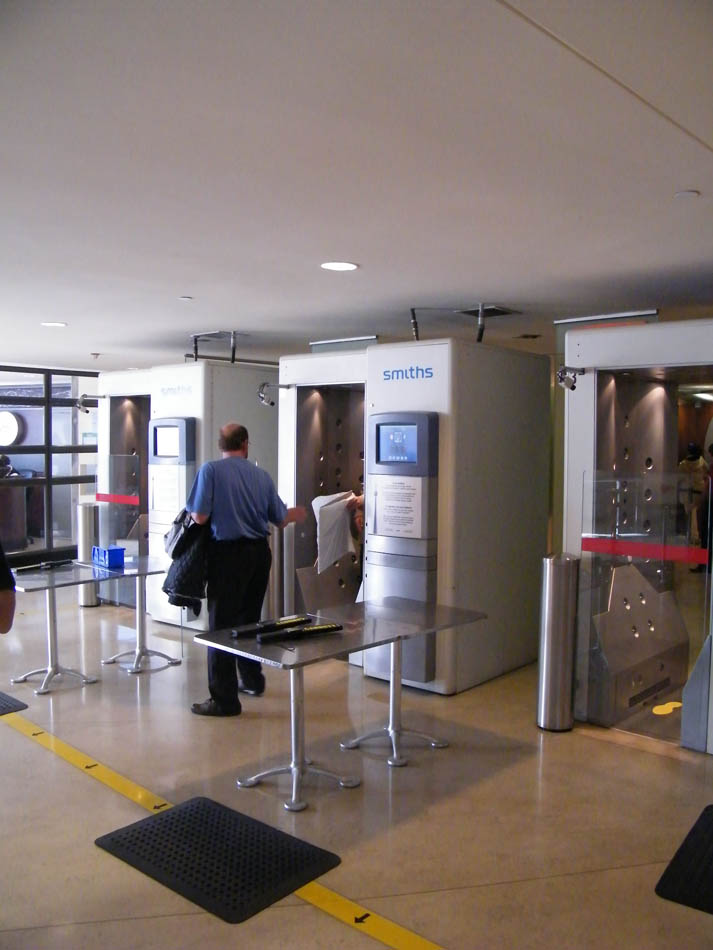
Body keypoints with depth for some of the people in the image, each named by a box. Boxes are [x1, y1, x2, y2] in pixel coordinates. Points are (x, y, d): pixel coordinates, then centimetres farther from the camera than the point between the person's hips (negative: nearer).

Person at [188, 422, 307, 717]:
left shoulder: (211, 470, -9)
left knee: (222, 625, -1)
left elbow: (199, 517, -14)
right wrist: (297, 514, 34)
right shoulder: (262, 476, 5)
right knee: (249, 620, 21)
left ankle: (225, 699, 1)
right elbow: (280, 519, 12)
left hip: (229, 552, -5)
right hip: (259, 552, 6)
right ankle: (252, 679, 35)